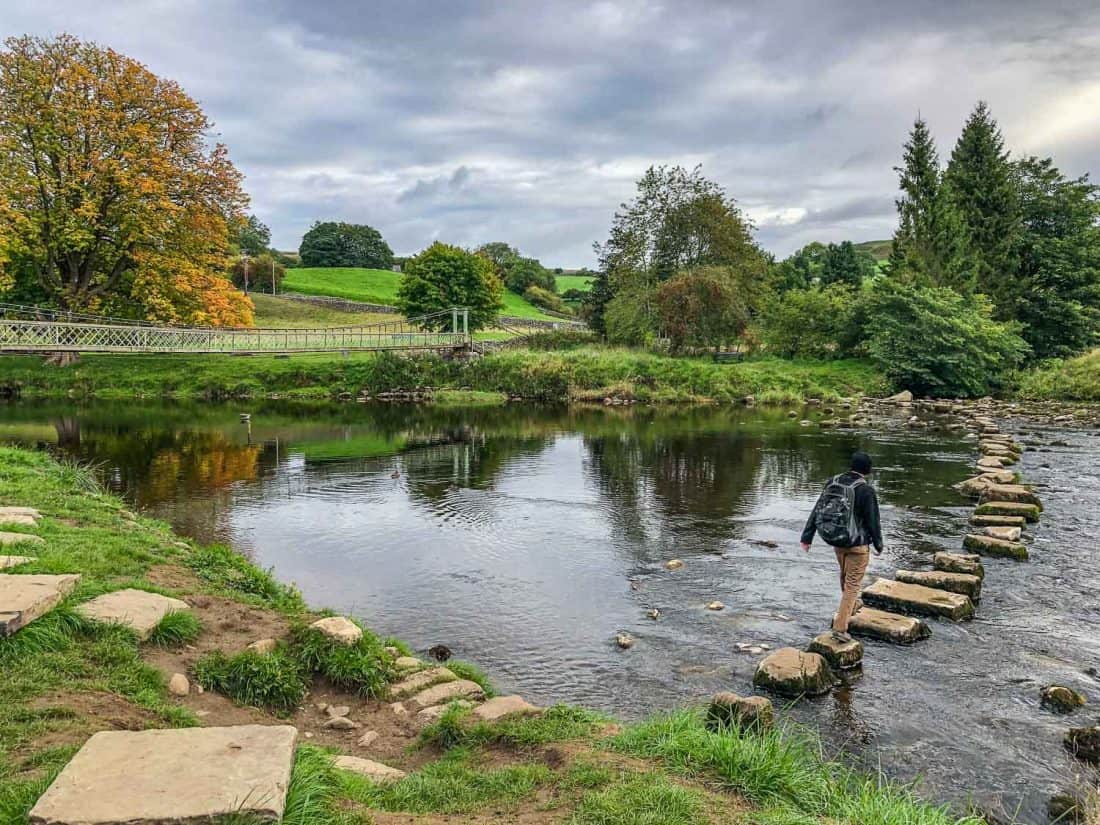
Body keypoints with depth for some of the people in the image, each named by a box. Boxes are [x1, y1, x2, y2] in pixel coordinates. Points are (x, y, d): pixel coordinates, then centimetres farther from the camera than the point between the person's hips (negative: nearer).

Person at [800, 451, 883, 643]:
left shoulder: (833, 482, -2)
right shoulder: (866, 490, -19)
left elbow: (817, 510, 0)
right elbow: (873, 521, -13)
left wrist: (807, 537, 4)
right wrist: (878, 544, 3)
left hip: (836, 542, 6)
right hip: (857, 544, -6)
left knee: (845, 575, 28)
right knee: (852, 584, 3)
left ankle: (851, 606, 52)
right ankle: (840, 628, 0)